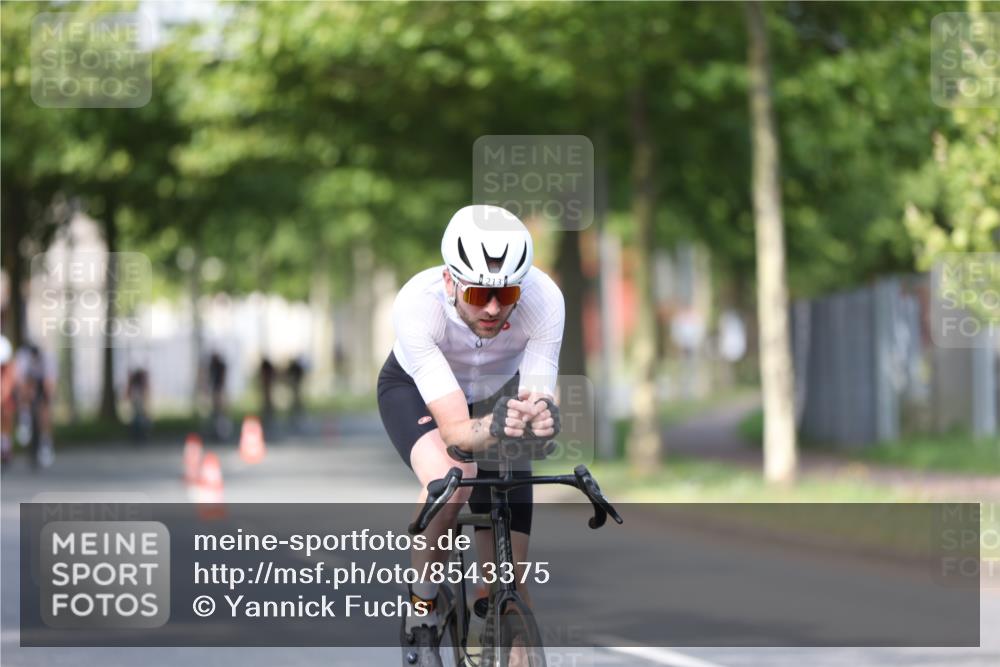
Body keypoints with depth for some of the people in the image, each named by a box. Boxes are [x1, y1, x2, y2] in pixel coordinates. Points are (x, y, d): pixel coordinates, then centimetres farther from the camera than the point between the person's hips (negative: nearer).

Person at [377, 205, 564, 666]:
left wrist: (540, 420, -57)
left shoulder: (544, 299, -36)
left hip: (500, 394, 2)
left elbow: (541, 398, -34)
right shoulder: (417, 304, -41)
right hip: (415, 389, -2)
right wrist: (492, 428, -64)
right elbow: (454, 428, -43)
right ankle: (422, 612, -14)